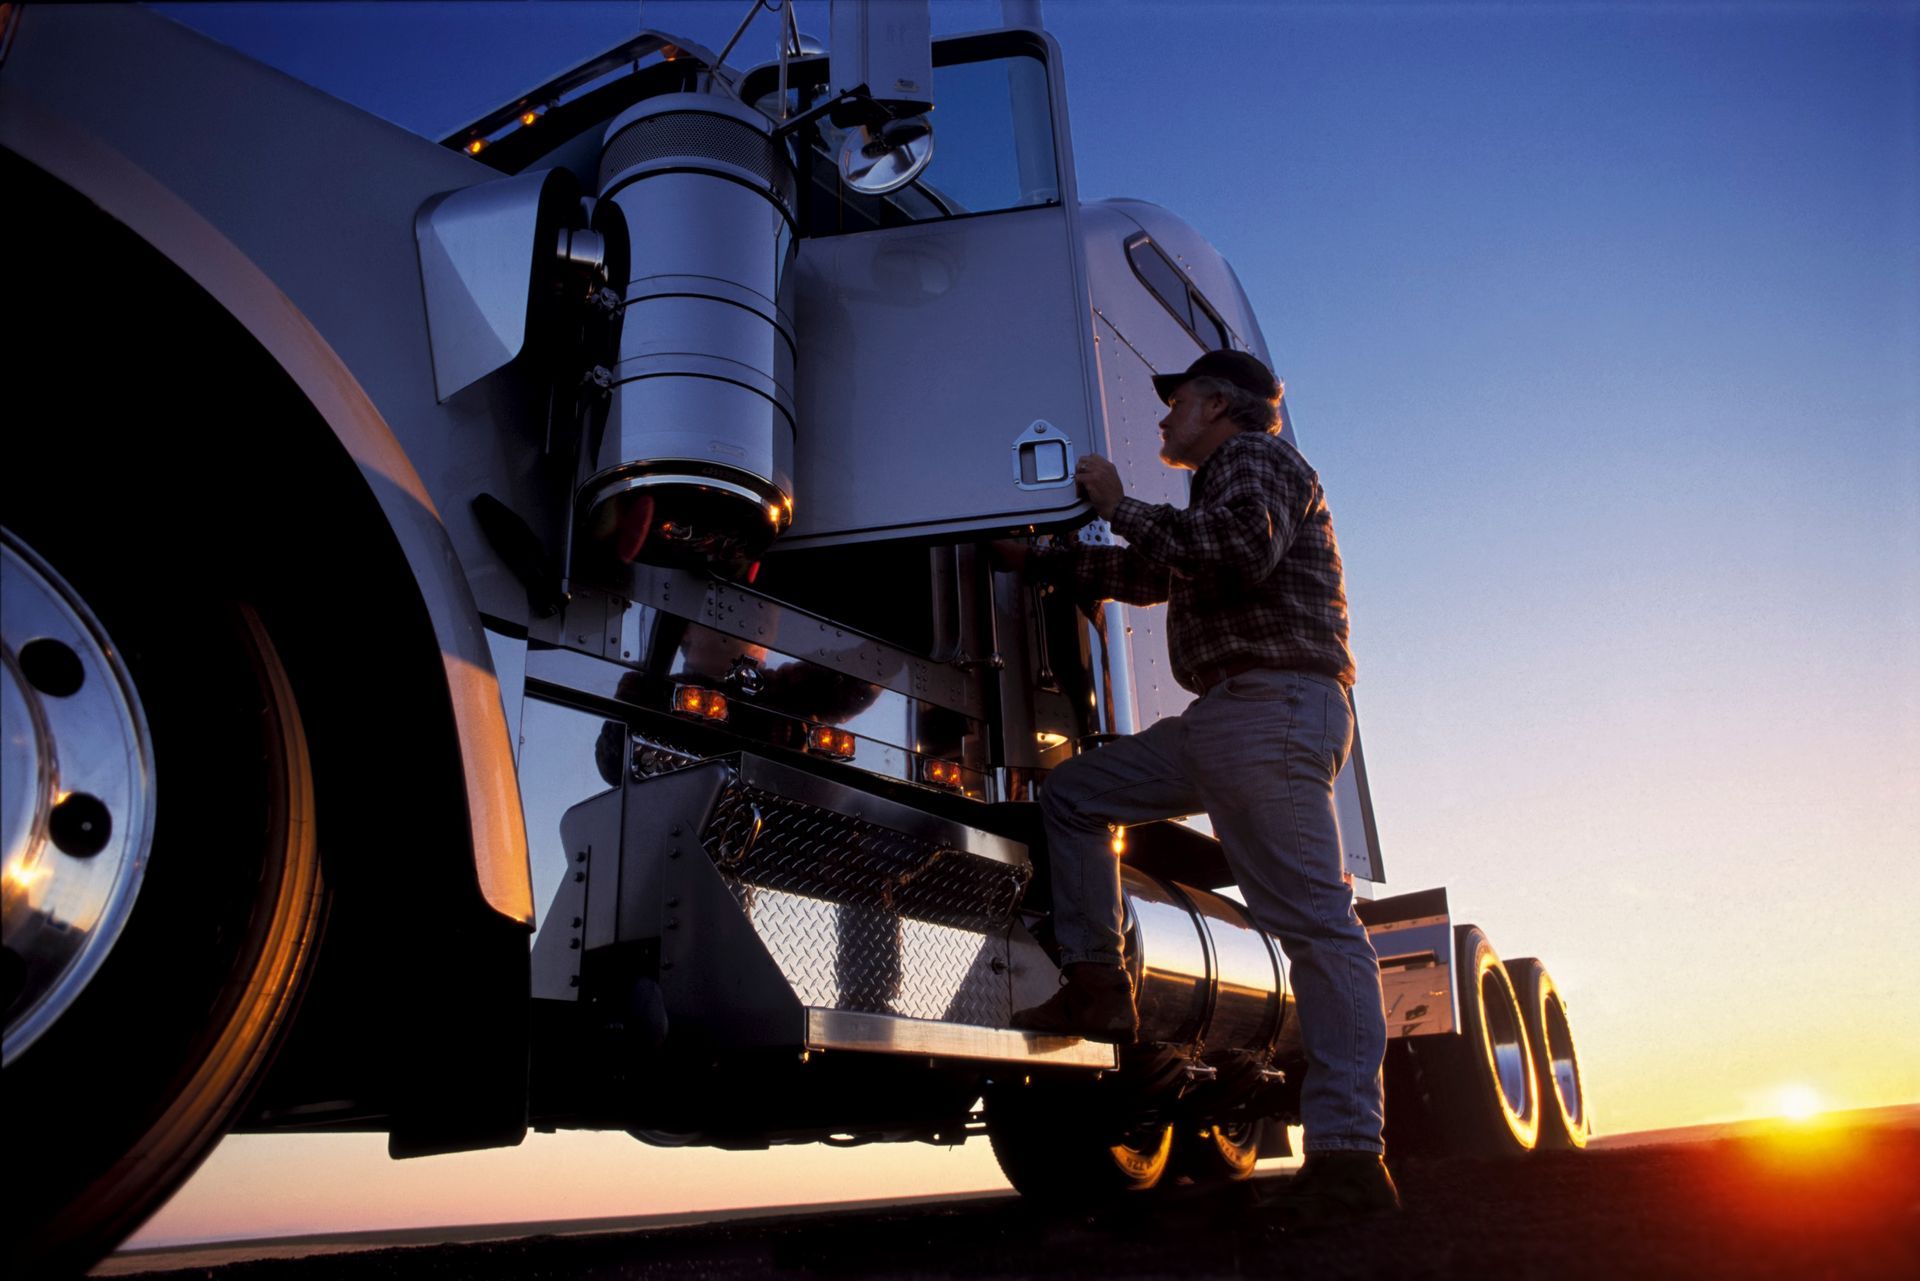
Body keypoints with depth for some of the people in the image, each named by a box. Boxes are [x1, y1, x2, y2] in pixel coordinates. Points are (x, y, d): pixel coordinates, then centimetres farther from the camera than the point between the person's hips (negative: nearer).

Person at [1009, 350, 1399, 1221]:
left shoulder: (1257, 456, 2)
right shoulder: (1219, 495, 31)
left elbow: (1241, 550, -20)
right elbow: (1142, 576, 40)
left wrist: (1121, 509, -8)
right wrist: (1035, 559, 41)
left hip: (1273, 706, -10)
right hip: (1219, 722, 10)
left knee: (1314, 920, -13)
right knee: (1072, 794, 12)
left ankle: (1348, 1153, -13)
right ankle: (1098, 988, 8)